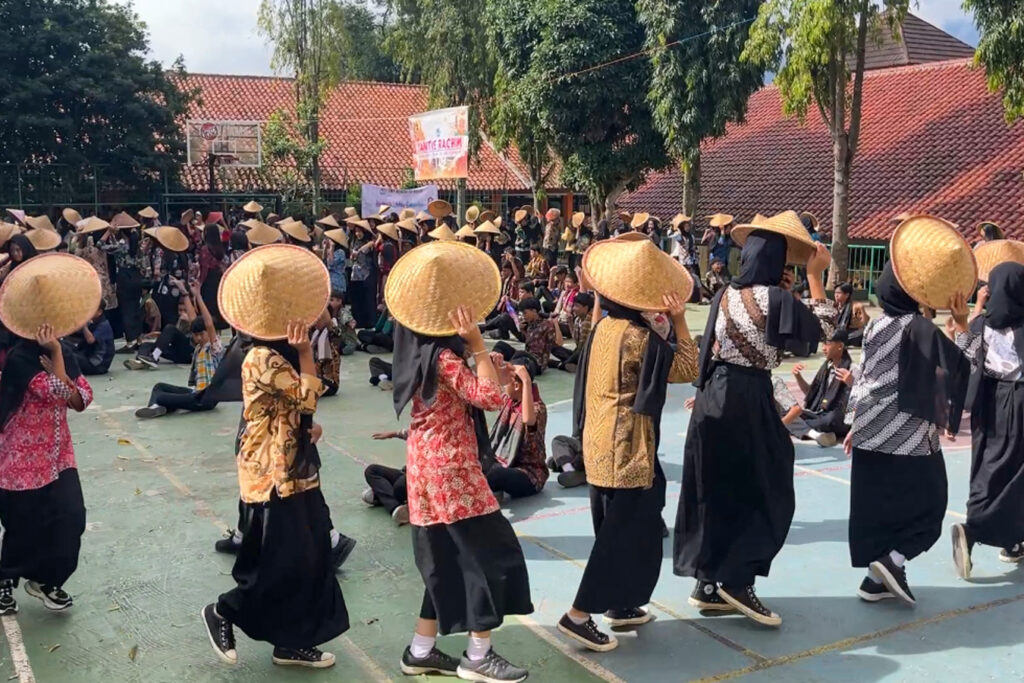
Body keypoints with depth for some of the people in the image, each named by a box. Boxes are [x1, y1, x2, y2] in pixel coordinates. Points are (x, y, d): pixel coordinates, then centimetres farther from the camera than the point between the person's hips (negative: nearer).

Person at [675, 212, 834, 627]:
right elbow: (822, 330, -2)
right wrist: (815, 276, 1)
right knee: (767, 494, 5)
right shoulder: (774, 299, -12)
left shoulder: (725, 294, 7)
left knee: (714, 491, 13)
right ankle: (737, 581, 2)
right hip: (748, 401, -7)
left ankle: (708, 582, 19)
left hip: (713, 395, 7)